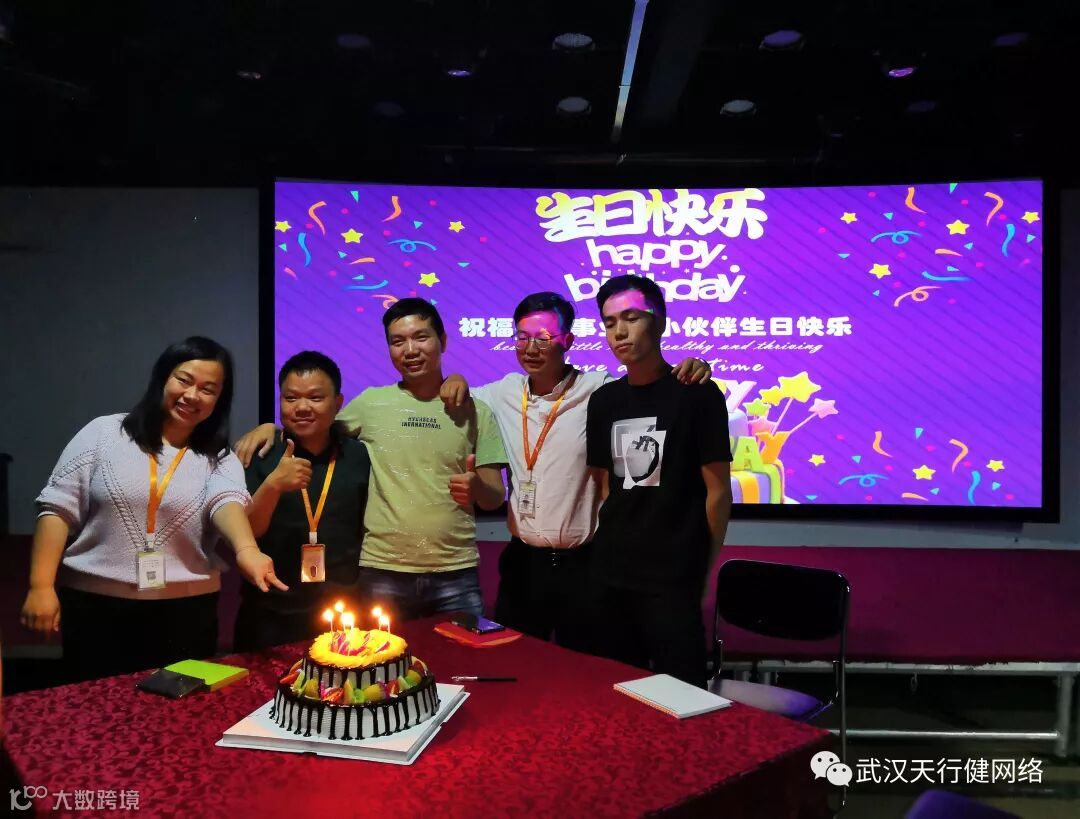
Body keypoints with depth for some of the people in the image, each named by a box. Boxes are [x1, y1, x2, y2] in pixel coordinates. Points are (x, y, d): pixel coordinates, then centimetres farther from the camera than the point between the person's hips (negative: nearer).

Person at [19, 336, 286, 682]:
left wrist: (246, 549, -38)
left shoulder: (219, 459, 2)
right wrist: (41, 585, -7)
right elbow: (57, 508, 0)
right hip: (94, 605, 0)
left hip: (185, 612, 1)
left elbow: (227, 501, -18)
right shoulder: (104, 433, 1)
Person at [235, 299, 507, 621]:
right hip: (381, 573, 0)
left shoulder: (475, 411, 2)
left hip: (455, 575, 0)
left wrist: (477, 488, -19)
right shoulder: (371, 402, 4)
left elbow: (495, 498, 3)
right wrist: (270, 426, -4)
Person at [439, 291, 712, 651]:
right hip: (521, 561, 4)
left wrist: (690, 369, -27)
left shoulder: (598, 390, -10)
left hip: (581, 564, -3)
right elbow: (457, 398, 18)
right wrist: (455, 380, -4)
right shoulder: (504, 394, 3)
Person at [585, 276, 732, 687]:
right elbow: (605, 487, 11)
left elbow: (718, 491, -6)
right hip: (610, 578, 5)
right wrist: (605, 551, 3)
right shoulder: (603, 400, 7)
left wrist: (702, 572, -3)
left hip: (674, 580, -5)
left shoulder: (698, 394, -8)